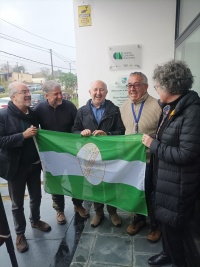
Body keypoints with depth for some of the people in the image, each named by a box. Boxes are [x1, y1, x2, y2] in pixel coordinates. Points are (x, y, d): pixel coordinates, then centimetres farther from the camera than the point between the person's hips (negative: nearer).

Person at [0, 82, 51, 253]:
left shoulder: (33, 113, 1)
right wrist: (23, 135, -26)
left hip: (34, 164, 5)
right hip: (16, 167, -5)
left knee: (36, 197, 21)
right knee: (17, 204, 14)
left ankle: (35, 221, 48)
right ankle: (20, 234, 35)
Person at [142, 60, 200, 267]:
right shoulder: (171, 108, 5)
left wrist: (153, 145, -19)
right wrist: (154, 144, 2)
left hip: (178, 182, -8)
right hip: (165, 177, 9)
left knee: (172, 224, 11)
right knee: (165, 219, 24)